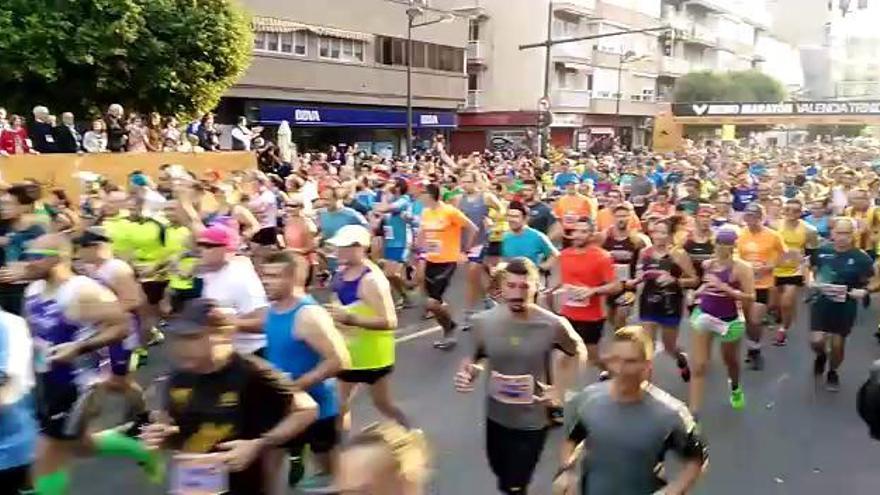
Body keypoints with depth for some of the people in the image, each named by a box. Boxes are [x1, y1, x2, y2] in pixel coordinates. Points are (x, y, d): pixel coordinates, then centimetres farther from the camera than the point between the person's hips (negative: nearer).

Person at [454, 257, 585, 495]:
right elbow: (475, 358, 3)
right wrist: (467, 373, -18)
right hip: (496, 416, 3)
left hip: (533, 420, -3)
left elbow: (578, 353, 0)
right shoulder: (484, 321, -14)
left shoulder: (553, 324, -19)